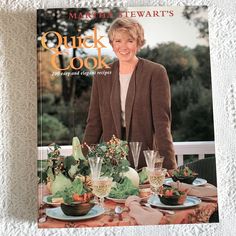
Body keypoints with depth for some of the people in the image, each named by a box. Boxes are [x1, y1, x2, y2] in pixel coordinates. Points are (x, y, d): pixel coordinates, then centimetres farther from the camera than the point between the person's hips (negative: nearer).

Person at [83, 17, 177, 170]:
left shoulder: (156, 73, -5)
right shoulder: (102, 77, 6)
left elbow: (162, 122, -11)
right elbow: (94, 123, 7)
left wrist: (169, 167, -17)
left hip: (147, 162, -3)